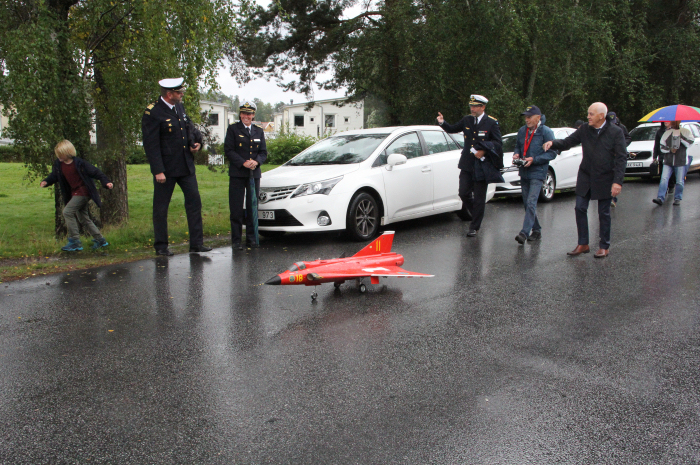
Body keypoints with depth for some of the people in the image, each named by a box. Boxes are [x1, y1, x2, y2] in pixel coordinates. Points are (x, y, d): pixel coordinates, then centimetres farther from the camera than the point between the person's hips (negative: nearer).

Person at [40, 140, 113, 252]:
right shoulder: (58, 164, 2)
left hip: (83, 192, -8)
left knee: (67, 212, -18)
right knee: (83, 218, 12)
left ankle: (74, 241, -12)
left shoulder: (79, 163, -15)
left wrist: (106, 182, -19)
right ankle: (100, 239, 22)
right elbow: (54, 176, 12)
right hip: (74, 194, 8)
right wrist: (46, 182, -8)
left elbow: (95, 172, -12)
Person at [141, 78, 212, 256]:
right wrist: (158, 171, -19)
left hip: (186, 166, 7)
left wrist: (195, 142, 3)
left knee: (194, 202, 4)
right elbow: (151, 144, -15)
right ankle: (161, 246, 15)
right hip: (166, 169, -7)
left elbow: (190, 127, 24)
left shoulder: (180, 107, 10)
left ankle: (196, 243, 11)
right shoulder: (152, 113, -12)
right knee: (161, 208, 4)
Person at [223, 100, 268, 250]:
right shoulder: (233, 129, 3)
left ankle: (251, 238, 14)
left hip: (254, 174, 4)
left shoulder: (259, 131, 15)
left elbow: (263, 152, 11)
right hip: (237, 174, -3)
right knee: (236, 209, -3)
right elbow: (228, 150, -4)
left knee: (253, 208, 6)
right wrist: (243, 163, -17)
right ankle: (236, 240, 3)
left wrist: (256, 161, -11)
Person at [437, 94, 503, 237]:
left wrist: (484, 151, -18)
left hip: (482, 166, -4)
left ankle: (475, 227, 12)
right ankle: (477, 213, 29)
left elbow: (498, 143, -3)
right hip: (467, 165, 4)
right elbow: (453, 129, 18)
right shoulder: (467, 120, 8)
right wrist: (442, 123, -2)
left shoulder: (492, 123, -3)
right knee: (464, 193, 1)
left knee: (479, 198, 1)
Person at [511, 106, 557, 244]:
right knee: (527, 203, 11)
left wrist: (534, 159, -19)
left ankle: (524, 233, -20)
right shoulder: (522, 131, 9)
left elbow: (552, 153, -10)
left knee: (531, 203, -16)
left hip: (537, 172, -7)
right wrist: (516, 154, -1)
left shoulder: (546, 132, -9)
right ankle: (536, 230, 24)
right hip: (524, 172, 7)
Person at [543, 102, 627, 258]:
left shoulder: (615, 132, -9)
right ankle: (583, 244, 11)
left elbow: (621, 158, -10)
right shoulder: (584, 130, 2)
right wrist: (553, 143, -19)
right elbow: (567, 142, 4)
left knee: (604, 213, 5)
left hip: (604, 180, -4)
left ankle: (604, 246, 18)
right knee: (580, 208, 0)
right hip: (585, 177, 4)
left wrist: (618, 181, -17)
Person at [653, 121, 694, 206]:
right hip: (668, 161, 1)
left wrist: (680, 137, -14)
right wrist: (670, 149, -9)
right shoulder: (667, 133, 11)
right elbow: (662, 147, 8)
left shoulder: (685, 131, 7)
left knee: (680, 181, 1)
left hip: (681, 161, -1)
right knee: (664, 179, -9)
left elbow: (689, 143, -4)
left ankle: (677, 199, 12)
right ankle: (660, 198, -12)